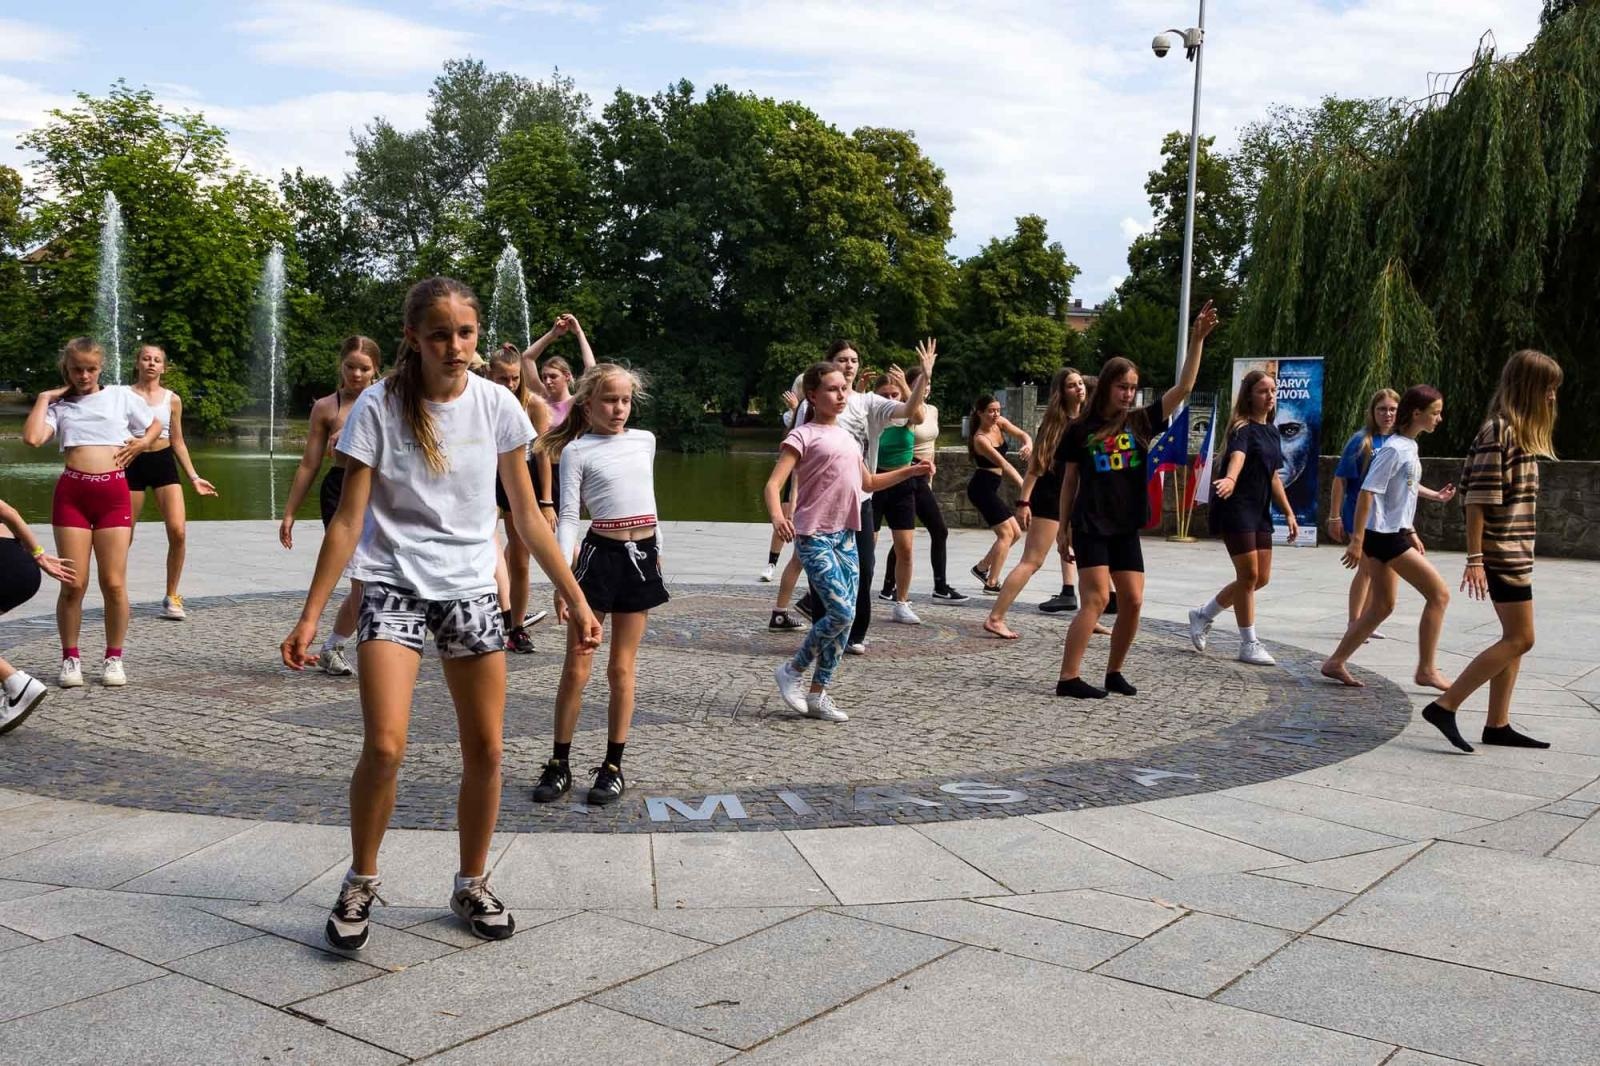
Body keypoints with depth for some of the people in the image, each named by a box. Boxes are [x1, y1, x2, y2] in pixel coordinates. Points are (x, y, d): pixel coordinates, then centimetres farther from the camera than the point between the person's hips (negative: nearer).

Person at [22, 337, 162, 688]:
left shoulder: (121, 395, 13)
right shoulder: (60, 406, 11)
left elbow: (155, 425, 24)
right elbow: (32, 438, -7)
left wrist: (142, 442, 5)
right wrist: (44, 398, 2)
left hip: (113, 493, 0)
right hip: (71, 493, 0)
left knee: (114, 583, -2)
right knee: (73, 584, -2)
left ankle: (113, 658, 10)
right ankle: (70, 658, 11)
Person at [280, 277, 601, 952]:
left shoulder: (496, 405, -1)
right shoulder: (380, 406, -8)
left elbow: (528, 516, 4)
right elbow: (348, 520, -7)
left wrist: (576, 600, 2)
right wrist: (310, 616, -11)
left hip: (471, 591, 3)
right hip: (393, 587, -3)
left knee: (485, 750, 5)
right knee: (384, 748, -15)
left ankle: (472, 885, 25)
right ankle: (360, 883, 9)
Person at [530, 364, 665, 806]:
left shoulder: (645, 440, 9)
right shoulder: (578, 450, -3)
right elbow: (568, 516, -7)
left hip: (641, 555, 3)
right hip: (601, 554, -3)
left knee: (622, 668, 8)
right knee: (576, 667, 1)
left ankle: (613, 767, 15)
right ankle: (559, 764, 13)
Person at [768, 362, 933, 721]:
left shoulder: (847, 436, 16)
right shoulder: (803, 436, -6)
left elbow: (868, 482, 26)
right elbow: (774, 483, -15)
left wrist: (911, 471, 15)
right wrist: (777, 515, -35)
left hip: (846, 535, 7)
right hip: (814, 535, -7)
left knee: (845, 616, 5)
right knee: (841, 613, -16)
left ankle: (818, 693, 15)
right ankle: (792, 670, 5)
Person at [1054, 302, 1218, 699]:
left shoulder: (1141, 422, 5)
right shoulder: (1081, 430, -1)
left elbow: (1184, 387, -2)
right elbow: (1069, 481, 6)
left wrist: (1197, 340, -11)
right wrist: (1064, 527, 6)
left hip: (1126, 527, 4)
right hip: (1090, 526, -4)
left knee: (1133, 601, 1)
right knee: (1097, 599, -12)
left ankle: (1114, 672, 17)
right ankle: (1068, 678, -11)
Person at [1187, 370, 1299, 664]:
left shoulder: (1271, 431, 14)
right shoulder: (1243, 428, -11)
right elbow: (1237, 456, -34)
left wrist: (1289, 513, 19)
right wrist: (1230, 479, -55)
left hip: (1260, 511, 9)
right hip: (1236, 508, -9)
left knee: (1261, 578, 10)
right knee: (1248, 575, -6)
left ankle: (1203, 615, 25)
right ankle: (1249, 644, 5)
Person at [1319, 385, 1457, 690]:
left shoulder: (1409, 447, 12)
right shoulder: (1395, 450, -16)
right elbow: (1367, 492, -19)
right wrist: (1357, 540, -21)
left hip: (1393, 534, 10)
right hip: (1385, 535, -10)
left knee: (1381, 606, 12)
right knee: (1439, 594, -5)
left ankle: (1335, 663, 15)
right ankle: (1426, 670, 1)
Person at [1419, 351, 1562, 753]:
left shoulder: (1519, 430, 15)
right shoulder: (1499, 430, -14)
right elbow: (1478, 499, -18)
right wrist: (1475, 559, -21)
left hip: (1516, 551, 9)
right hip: (1503, 552, -9)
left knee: (1515, 638, 9)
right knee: (1520, 639, -9)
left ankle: (1497, 724, 14)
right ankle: (1444, 706, -7)